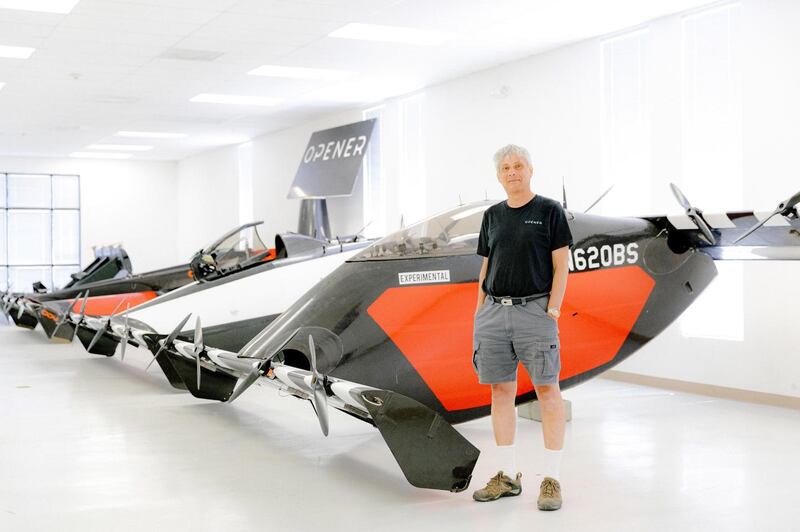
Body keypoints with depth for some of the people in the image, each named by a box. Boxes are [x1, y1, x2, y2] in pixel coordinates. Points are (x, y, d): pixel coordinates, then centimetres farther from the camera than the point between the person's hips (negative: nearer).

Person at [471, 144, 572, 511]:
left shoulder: (549, 211, 2)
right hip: (494, 311, 5)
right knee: (500, 391, 6)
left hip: (534, 309, -5)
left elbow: (561, 265, -2)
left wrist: (552, 311, -11)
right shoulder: (492, 216, 15)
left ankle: (551, 479, 1)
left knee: (547, 390, -5)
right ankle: (508, 476, 16)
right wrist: (479, 313, 11)